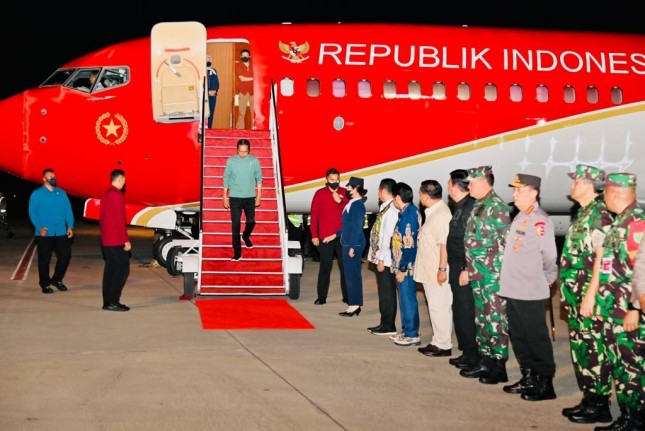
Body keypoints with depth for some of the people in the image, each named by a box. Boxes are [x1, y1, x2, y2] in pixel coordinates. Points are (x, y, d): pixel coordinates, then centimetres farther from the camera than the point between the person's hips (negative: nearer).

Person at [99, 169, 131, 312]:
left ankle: (107, 302, 11)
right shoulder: (117, 195, -15)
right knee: (123, 268, -6)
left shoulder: (105, 194, 14)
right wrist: (126, 240, -17)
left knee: (110, 269, 10)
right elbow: (120, 220, -19)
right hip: (117, 241, -9)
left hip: (106, 240, 9)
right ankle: (113, 301, -10)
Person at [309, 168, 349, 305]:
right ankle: (321, 297, 10)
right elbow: (314, 215, 0)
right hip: (324, 237, -2)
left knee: (345, 266, 5)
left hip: (342, 236, 2)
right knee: (325, 268, 4)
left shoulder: (345, 193, 5)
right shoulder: (319, 193, 0)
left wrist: (340, 201, -15)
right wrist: (314, 235, -3)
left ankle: (347, 296, 14)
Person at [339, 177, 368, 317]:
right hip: (348, 243, 10)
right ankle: (354, 305, 18)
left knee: (352, 274, -5)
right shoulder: (352, 204, 13)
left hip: (353, 244, -10)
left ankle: (354, 304, 0)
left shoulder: (357, 205, -15)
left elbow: (357, 227, -19)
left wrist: (352, 247, -20)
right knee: (351, 274, 12)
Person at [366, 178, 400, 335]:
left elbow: (387, 236, -20)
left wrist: (382, 258, -19)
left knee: (387, 292, 0)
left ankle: (389, 326, 8)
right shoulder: (385, 208, 11)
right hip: (381, 258, 9)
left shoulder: (391, 210, -17)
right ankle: (385, 323, 24)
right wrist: (378, 257, 13)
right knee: (384, 291, 15)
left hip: (385, 259, -9)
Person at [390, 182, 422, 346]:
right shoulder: (406, 213, 12)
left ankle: (412, 335, 5)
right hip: (402, 265, 10)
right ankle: (406, 331, 23)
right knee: (405, 299, 15)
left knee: (408, 299, -2)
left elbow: (409, 245, -22)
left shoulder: (409, 215, -19)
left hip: (406, 266, -10)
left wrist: (402, 268, -19)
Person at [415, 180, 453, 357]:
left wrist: (442, 269, -24)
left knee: (440, 308, -2)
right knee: (436, 307, 15)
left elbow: (444, 244, -23)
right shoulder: (433, 212, 14)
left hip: (437, 272, -10)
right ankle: (438, 342, 24)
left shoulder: (441, 214, -19)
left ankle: (443, 345, 6)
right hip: (429, 271, 10)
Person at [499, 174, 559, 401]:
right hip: (512, 289, 9)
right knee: (518, 336, 16)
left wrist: (549, 278, -6)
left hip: (531, 293, -9)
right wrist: (507, 280, 13)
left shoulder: (540, 220, -16)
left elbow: (549, 255, -19)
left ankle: (545, 384, 9)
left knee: (536, 338, 0)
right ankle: (528, 378, 27)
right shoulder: (519, 217, 13)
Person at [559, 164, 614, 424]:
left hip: (589, 295, -10)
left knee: (593, 349, -3)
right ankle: (589, 399, 23)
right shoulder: (583, 213, 15)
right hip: (576, 296, 10)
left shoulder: (599, 212, -13)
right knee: (580, 347, 14)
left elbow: (601, 256, -17)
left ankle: (599, 405, 5)